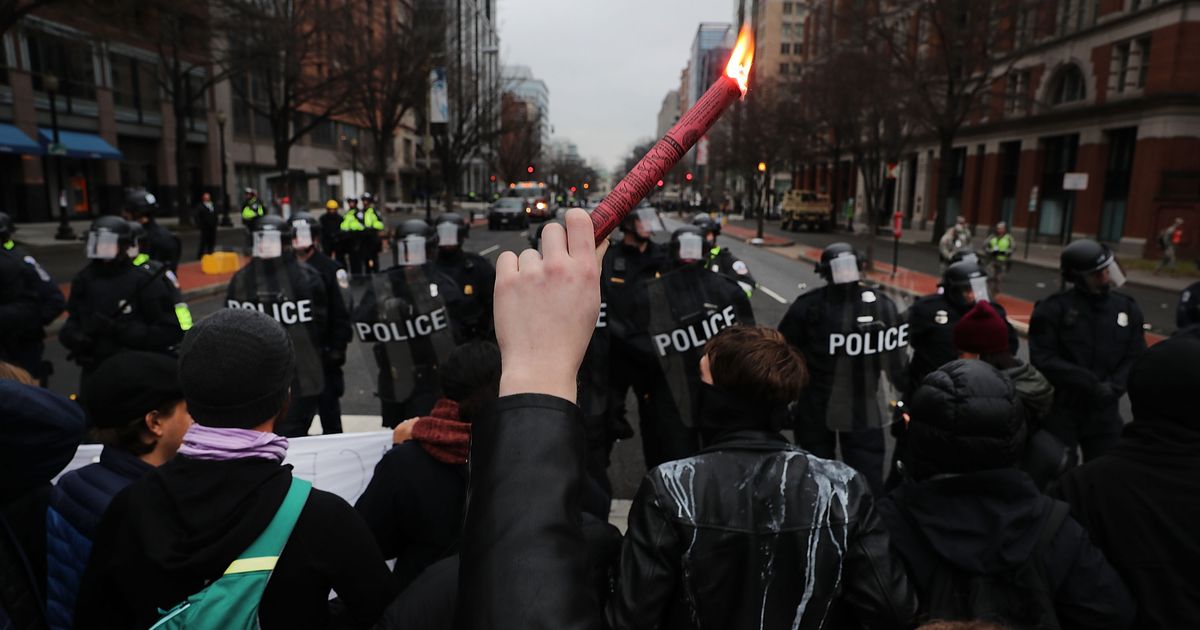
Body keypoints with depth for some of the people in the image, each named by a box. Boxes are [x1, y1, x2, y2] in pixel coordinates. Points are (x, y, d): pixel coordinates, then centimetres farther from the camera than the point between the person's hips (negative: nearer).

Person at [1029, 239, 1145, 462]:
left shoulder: (1127, 308, 5)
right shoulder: (1053, 308, -10)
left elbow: (1136, 358, 5)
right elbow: (1043, 360, -14)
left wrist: (1113, 387, -13)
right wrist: (1090, 383, -19)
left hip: (1104, 411, 4)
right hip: (1060, 409, -4)